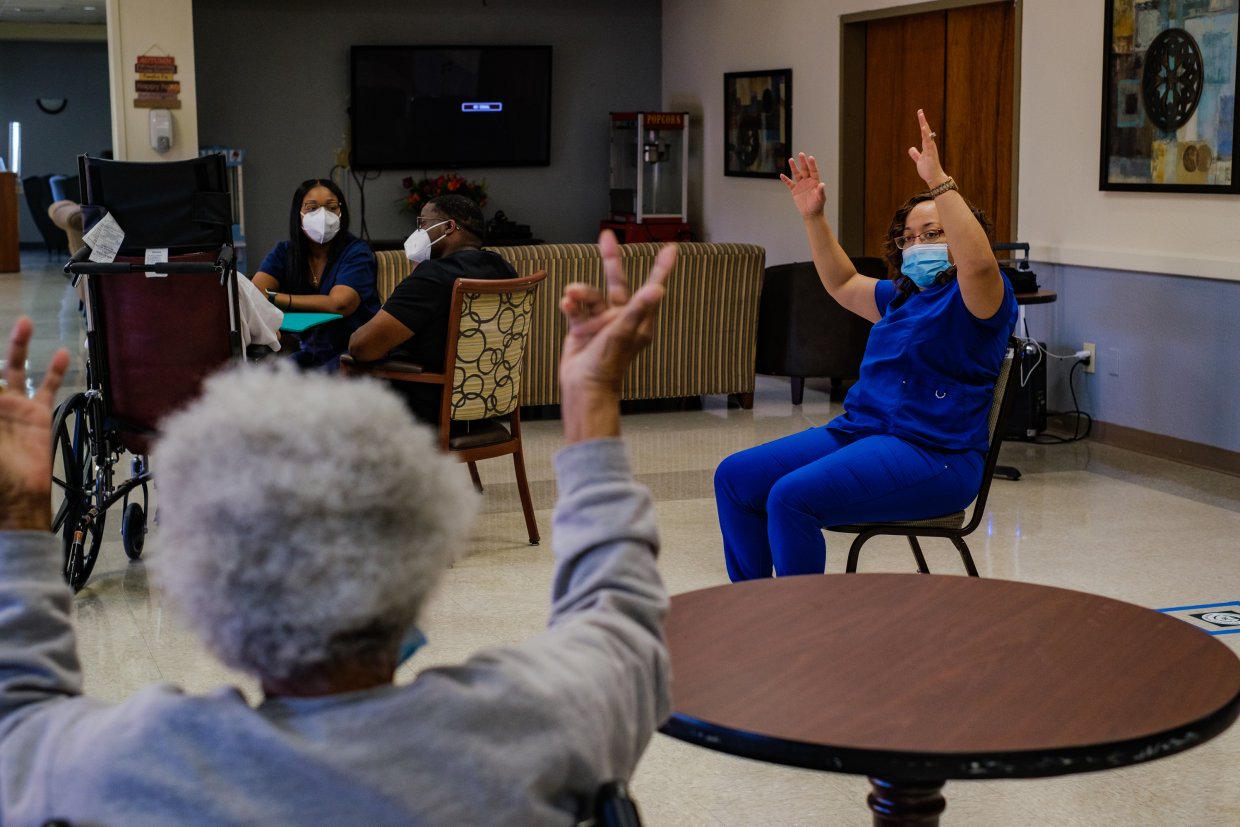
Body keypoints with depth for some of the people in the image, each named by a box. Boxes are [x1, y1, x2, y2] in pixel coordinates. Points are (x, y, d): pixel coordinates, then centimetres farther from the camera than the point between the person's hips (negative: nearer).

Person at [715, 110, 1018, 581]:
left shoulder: (975, 297, -4)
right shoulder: (903, 295, 21)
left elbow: (979, 261, -28)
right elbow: (843, 284, 36)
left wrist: (939, 182, -31)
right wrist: (814, 218, 25)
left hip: (931, 454, -9)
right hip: (858, 430, 9)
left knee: (791, 495, -30)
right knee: (735, 477, -2)